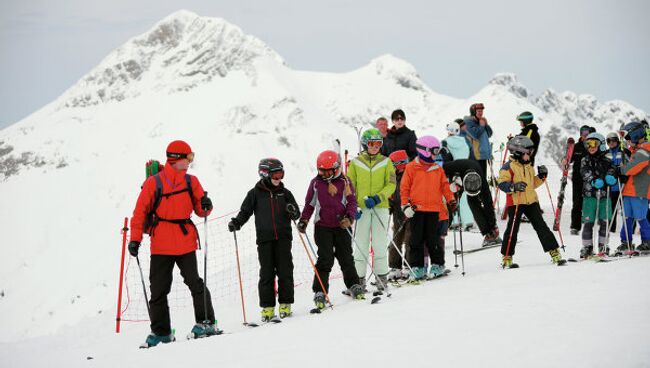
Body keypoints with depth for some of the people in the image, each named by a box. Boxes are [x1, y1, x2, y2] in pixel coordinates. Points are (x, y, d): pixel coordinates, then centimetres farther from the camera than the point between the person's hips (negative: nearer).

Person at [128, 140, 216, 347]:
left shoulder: (191, 181, 8)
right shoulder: (153, 183, -1)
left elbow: (200, 211, 11)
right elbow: (140, 212, 0)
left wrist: (206, 206, -13)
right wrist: (135, 239, -6)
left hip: (185, 244, 1)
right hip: (161, 246, -1)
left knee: (194, 283, -7)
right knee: (158, 289, 3)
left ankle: (206, 322, 4)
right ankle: (161, 331, 13)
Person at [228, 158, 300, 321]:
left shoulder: (285, 193, 10)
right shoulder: (255, 193, 5)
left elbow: (296, 214, 11)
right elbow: (245, 211, 7)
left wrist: (293, 212, -12)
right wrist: (236, 223, -10)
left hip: (283, 237, 1)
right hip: (264, 239, -1)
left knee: (285, 271, 1)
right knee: (266, 273, 0)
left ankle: (285, 304, 9)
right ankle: (267, 307, 5)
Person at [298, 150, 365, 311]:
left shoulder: (344, 182, 1)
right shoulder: (316, 183, 3)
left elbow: (352, 202, 2)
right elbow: (309, 204, 11)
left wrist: (349, 217, -14)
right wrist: (303, 220, 1)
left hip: (342, 226, 1)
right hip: (322, 227, -1)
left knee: (346, 258, 7)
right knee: (325, 260, -8)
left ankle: (354, 286, 23)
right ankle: (320, 292, -5)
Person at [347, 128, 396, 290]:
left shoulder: (386, 162, 6)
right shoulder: (355, 163, 6)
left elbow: (391, 185, 0)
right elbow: (349, 187, 7)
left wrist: (377, 198, -14)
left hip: (380, 207, 0)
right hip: (361, 209, 0)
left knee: (380, 244, -4)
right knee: (361, 245, 0)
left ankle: (381, 278, 4)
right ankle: (359, 279, 6)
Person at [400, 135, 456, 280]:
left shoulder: (438, 169, 10)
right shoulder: (411, 168, 0)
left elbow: (444, 186, 15)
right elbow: (404, 188, 1)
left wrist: (451, 200, 4)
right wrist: (406, 205, -6)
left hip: (433, 209, 2)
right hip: (416, 209, -2)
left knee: (433, 239, 2)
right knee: (416, 239, 2)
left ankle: (437, 264, 14)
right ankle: (417, 267, 8)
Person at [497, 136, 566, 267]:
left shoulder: (528, 166, 16)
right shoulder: (509, 166, -7)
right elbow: (502, 183, -14)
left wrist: (541, 177, 8)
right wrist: (514, 186, -30)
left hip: (531, 201, 6)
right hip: (515, 202, -6)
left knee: (541, 226, 3)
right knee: (512, 229, -1)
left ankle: (554, 253, 3)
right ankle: (506, 258, 8)